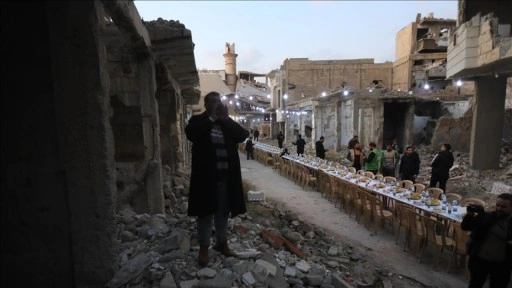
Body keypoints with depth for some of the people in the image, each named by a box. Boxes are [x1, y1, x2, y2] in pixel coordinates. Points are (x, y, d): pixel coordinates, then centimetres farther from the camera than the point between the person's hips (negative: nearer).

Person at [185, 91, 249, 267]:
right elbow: (191, 134, -21)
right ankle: (203, 248, 21)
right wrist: (211, 117, -16)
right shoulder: (198, 120, 1)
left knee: (223, 211, 16)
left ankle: (222, 242, 32)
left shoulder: (228, 122, 10)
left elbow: (243, 135, -7)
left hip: (226, 176, 4)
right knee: (205, 212, 6)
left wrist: (225, 118, -11)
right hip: (206, 176, -3)